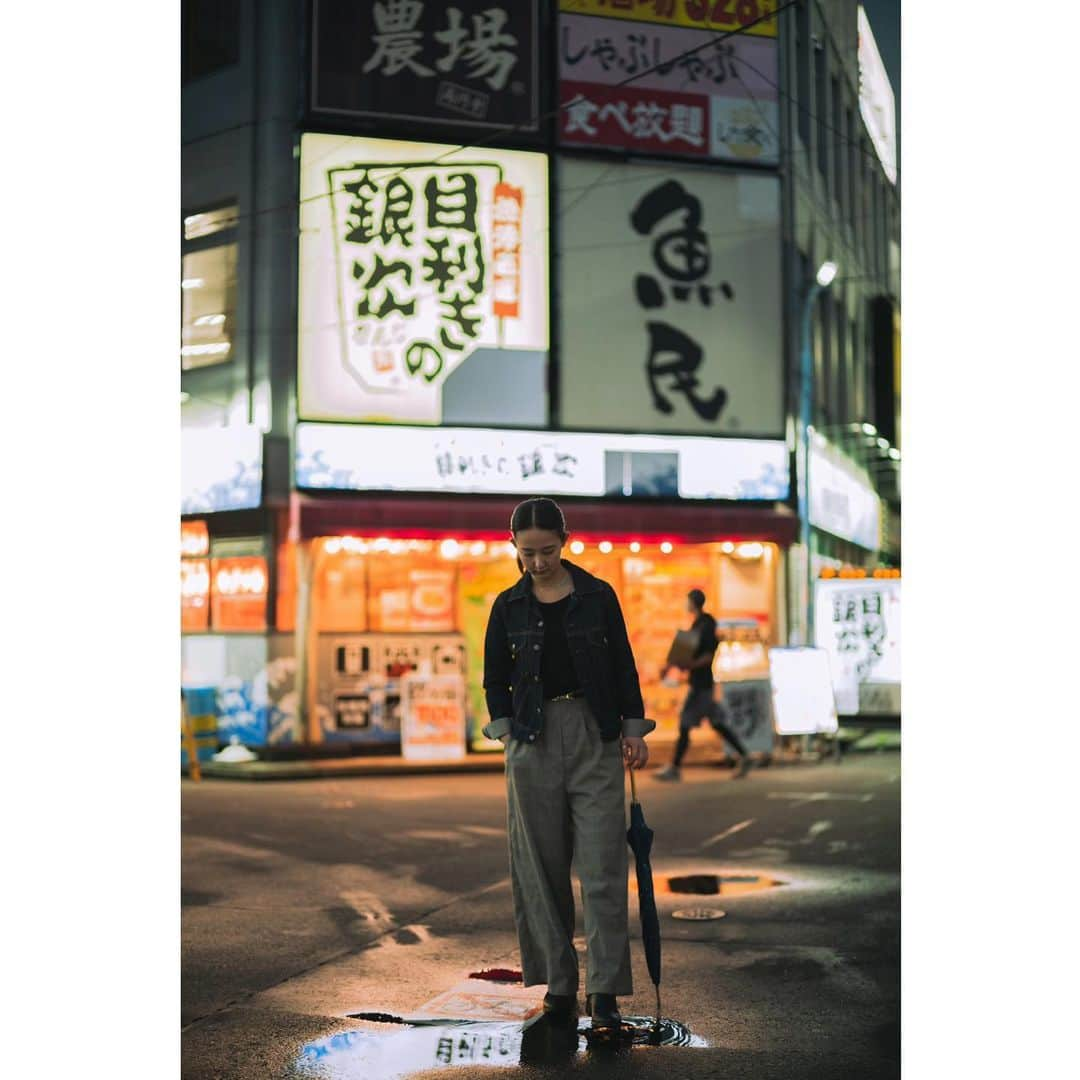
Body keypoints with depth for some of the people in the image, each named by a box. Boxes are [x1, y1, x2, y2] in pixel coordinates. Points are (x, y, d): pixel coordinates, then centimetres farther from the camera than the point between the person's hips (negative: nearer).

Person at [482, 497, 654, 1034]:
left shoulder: (598, 596, 2)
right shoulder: (509, 606, 5)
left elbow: (623, 666, 6)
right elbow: (495, 678, 10)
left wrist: (633, 729, 0)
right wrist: (506, 730, -2)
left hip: (596, 736, -1)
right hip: (534, 741, 2)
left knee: (603, 865, -6)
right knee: (541, 866, 5)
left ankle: (605, 990, -2)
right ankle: (559, 983, 16)